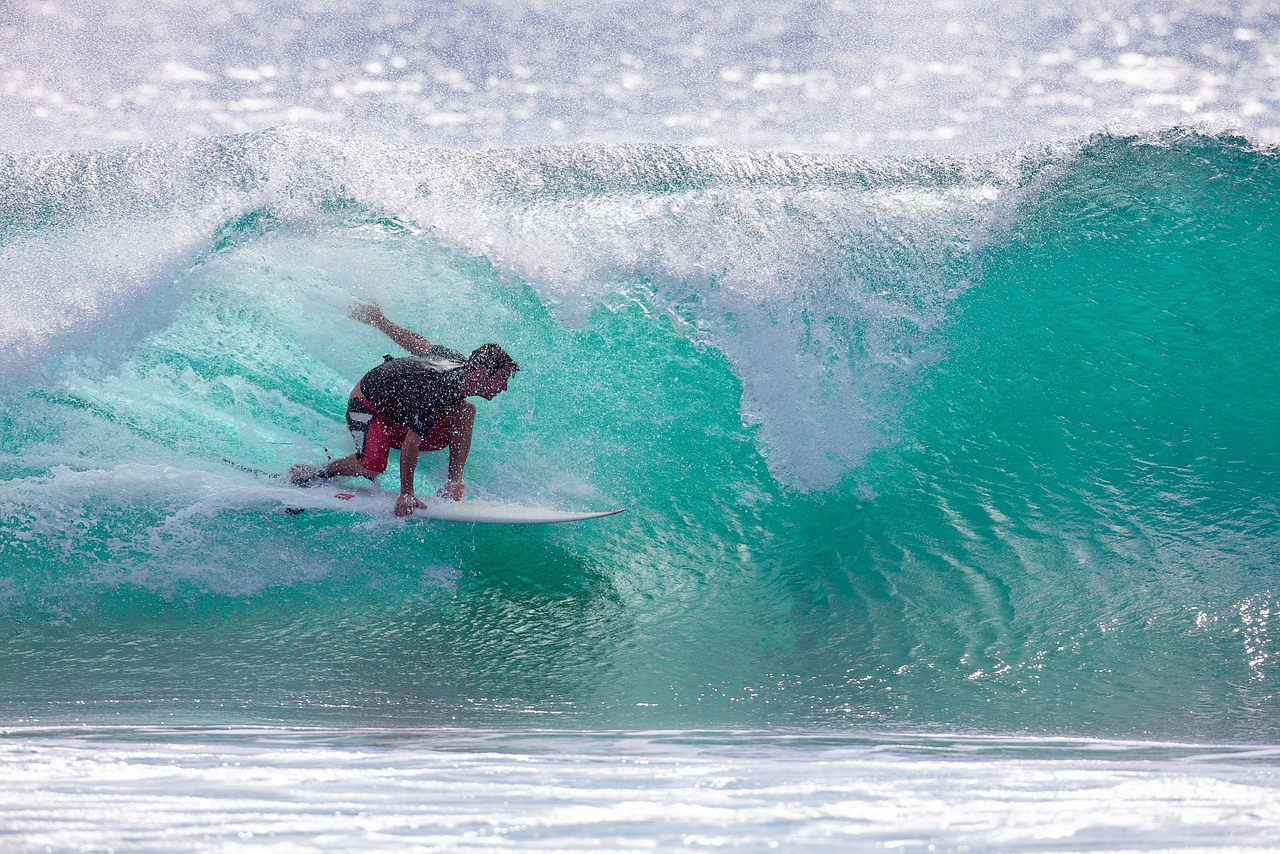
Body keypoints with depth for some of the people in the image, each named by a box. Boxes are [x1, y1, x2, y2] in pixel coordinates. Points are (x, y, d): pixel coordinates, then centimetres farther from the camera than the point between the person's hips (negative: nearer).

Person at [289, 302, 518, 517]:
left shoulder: (461, 363, -12)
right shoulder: (436, 392, -38)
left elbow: (417, 343, 2)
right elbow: (411, 443, -38)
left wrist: (379, 321, 14)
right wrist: (406, 495, -36)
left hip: (401, 409, 8)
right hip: (366, 404, -8)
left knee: (466, 411, -13)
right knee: (371, 468, -33)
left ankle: (454, 481, -10)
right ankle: (322, 471, -5)